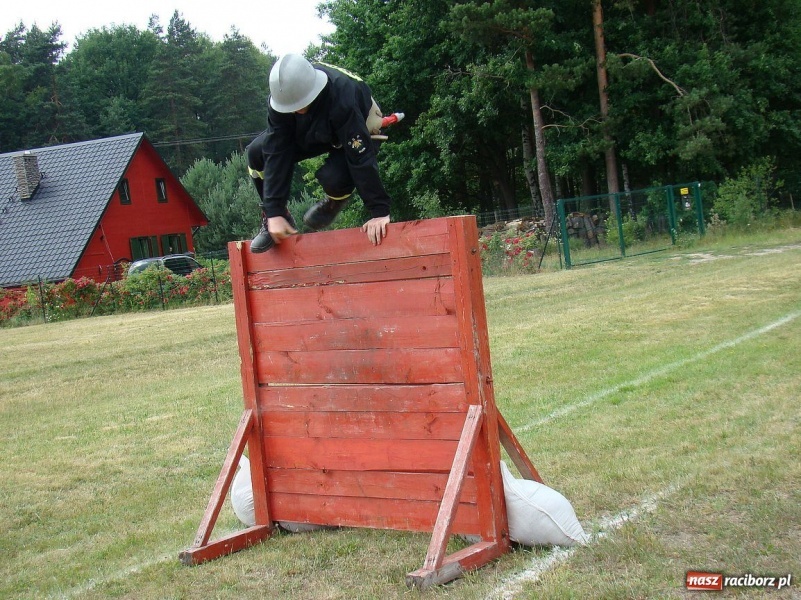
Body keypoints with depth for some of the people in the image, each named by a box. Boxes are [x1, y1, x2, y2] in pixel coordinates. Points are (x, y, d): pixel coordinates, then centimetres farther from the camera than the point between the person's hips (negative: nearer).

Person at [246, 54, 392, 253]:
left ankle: (334, 203, 3)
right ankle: (272, 221, 2)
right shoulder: (281, 97, -27)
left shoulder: (342, 100, -42)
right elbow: (276, 154, -27)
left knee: (334, 177, -36)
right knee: (257, 153, -17)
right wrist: (274, 212, -30)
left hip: (355, 138, -4)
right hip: (312, 134, 5)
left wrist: (379, 211, -39)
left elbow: (361, 158, -39)